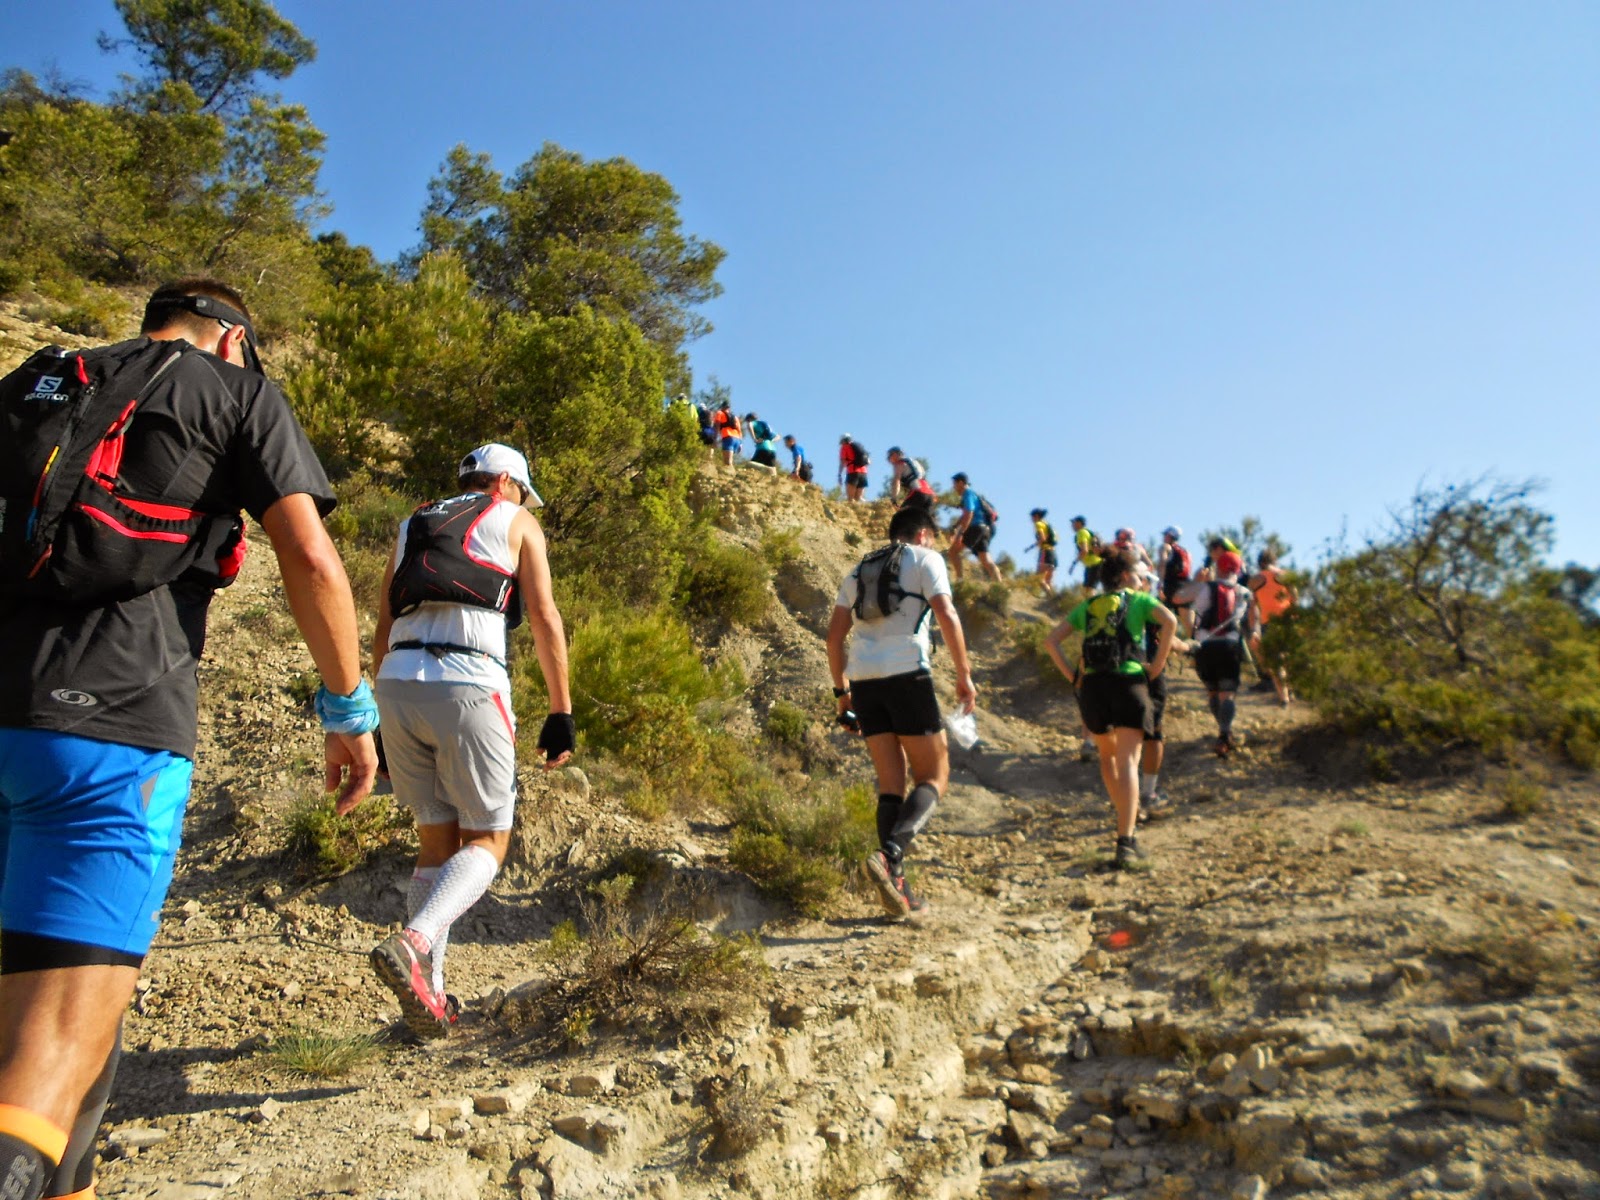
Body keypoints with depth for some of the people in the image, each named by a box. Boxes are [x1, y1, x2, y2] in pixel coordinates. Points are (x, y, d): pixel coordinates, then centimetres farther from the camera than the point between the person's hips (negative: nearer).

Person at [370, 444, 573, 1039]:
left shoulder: (413, 526, 27)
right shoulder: (516, 522, 14)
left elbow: (383, 631, 23)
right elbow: (545, 620, 4)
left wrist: (389, 724, 26)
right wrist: (561, 713, 4)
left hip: (397, 684, 5)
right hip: (468, 684, -5)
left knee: (437, 840, 15)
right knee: (487, 840, 6)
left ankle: (428, 994, 13)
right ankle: (413, 942, -19)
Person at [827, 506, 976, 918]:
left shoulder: (860, 571, 23)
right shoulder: (925, 559, 8)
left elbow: (834, 636, 16)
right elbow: (946, 615, -7)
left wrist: (841, 690, 20)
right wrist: (964, 675, -3)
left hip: (863, 680, 5)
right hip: (907, 674, -5)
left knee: (891, 783, 10)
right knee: (934, 778, 3)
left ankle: (896, 885, 4)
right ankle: (890, 855, -21)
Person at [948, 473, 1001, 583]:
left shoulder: (968, 494, -9)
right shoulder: (971, 493, 21)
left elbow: (968, 515, -20)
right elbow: (965, 515, 29)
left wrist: (959, 534, -23)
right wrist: (954, 528, 26)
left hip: (977, 527, -10)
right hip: (985, 528, 10)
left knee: (953, 550, -7)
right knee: (985, 560, 8)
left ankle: (959, 581, -13)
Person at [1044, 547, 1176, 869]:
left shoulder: (1086, 606, 21)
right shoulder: (1139, 599, 11)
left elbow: (1051, 640, 12)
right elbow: (1170, 621, -10)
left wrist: (1072, 674, 10)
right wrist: (1156, 665, -5)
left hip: (1091, 685, 4)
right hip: (1128, 682, -3)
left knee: (1107, 754, 24)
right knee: (1127, 761, -9)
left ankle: (1128, 822, 31)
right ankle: (1126, 841, -21)